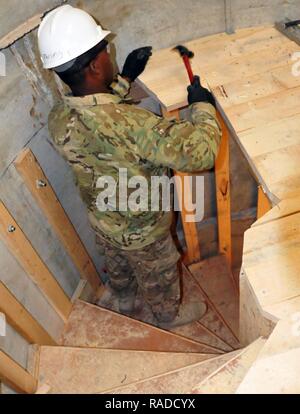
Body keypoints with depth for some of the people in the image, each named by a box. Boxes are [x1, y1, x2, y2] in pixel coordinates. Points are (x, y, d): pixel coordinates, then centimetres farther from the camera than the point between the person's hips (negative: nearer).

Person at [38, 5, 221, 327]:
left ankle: (125, 303, 65)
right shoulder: (130, 125, -43)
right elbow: (200, 153, -38)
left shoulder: (58, 119, -18)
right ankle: (169, 315, 55)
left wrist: (125, 78, 5)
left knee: (117, 267, 35)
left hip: (102, 222, 6)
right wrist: (202, 105, -21)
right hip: (141, 230, -6)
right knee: (158, 277, 25)